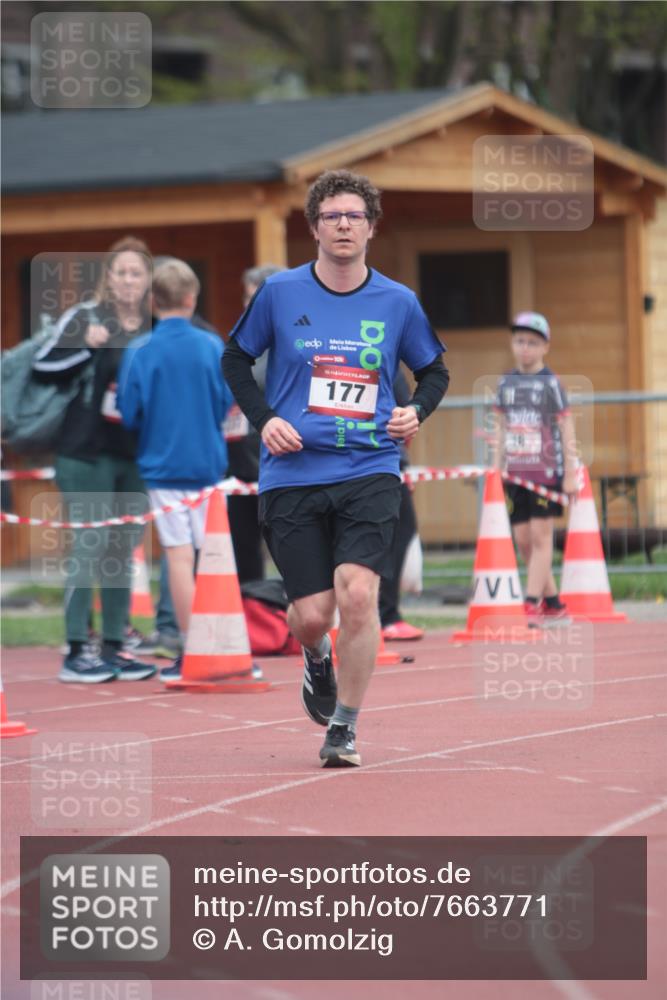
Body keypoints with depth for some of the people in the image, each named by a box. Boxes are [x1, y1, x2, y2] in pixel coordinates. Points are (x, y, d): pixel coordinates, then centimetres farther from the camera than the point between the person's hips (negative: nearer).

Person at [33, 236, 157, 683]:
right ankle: (76, 651, -3)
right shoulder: (86, 317, -2)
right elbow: (43, 366, -8)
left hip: (135, 457, 5)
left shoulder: (155, 330, 11)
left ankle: (114, 647, 14)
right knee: (91, 545, -7)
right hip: (89, 452, -5)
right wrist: (85, 345, -20)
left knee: (124, 550, 7)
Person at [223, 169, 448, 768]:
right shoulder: (279, 294, 1)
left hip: (370, 472, 0)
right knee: (311, 615, -2)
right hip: (293, 475, 0)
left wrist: (417, 411, -2)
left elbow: (434, 370, 18)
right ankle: (318, 659, 37)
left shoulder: (398, 303, 4)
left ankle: (344, 728, -3)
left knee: (357, 593, -18)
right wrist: (264, 419, -1)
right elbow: (236, 359, 13)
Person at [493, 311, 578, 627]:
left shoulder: (550, 383, -4)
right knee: (523, 540, 6)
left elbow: (566, 427, -3)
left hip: (546, 469, -5)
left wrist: (570, 473, -6)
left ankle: (533, 604, -9)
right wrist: (496, 467, 12)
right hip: (515, 471, 5)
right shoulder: (506, 382, 10)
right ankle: (553, 604, 16)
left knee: (541, 535, -8)